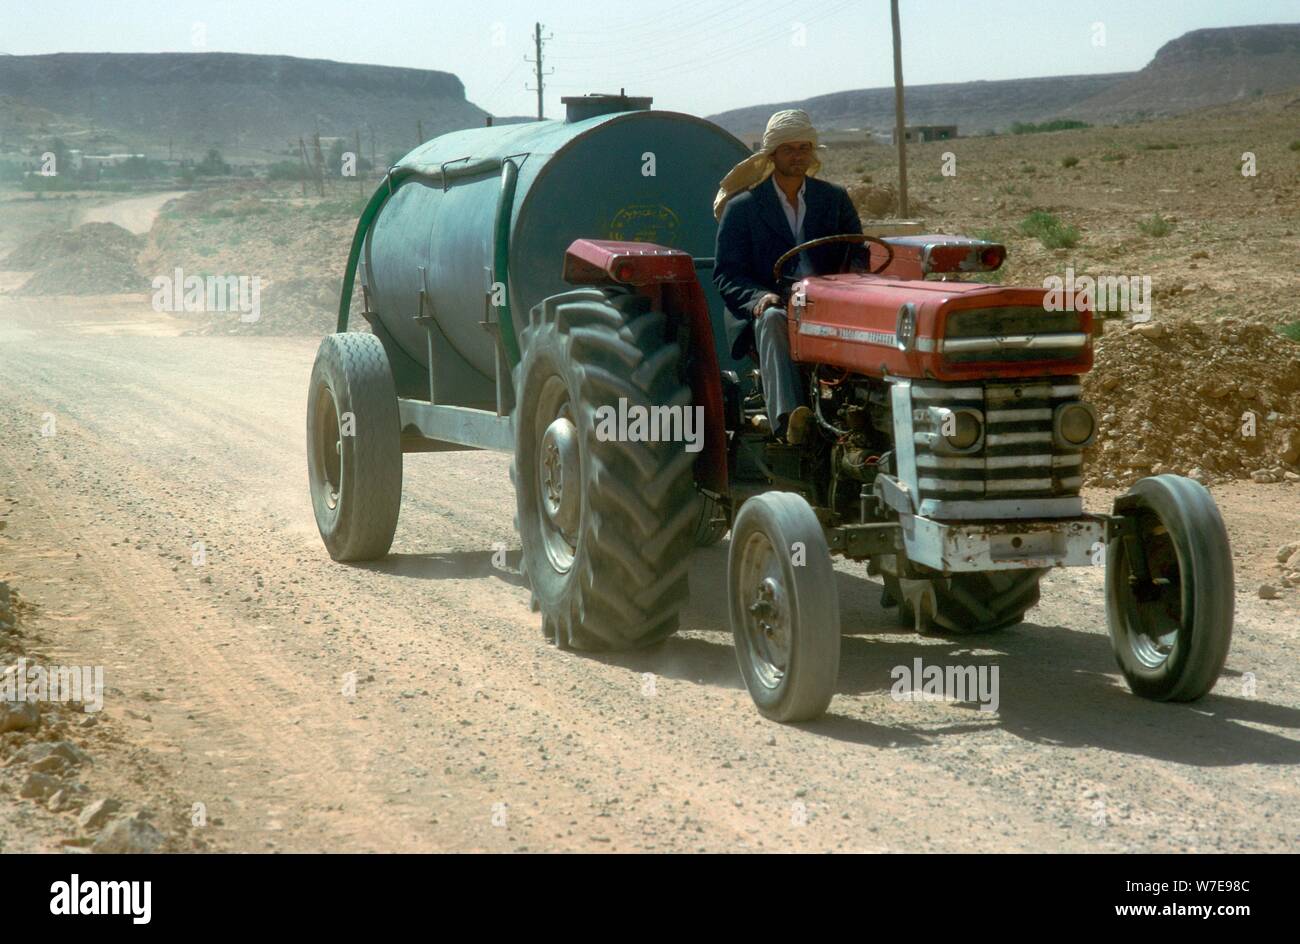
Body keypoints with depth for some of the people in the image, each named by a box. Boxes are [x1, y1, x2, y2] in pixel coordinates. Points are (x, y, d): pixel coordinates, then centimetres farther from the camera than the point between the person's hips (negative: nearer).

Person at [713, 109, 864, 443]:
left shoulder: (835, 199, 18)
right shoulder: (742, 207, 9)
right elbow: (725, 274, 2)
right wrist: (759, 298, -20)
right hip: (764, 312, -2)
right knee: (772, 320, -39)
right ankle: (787, 419, -57)